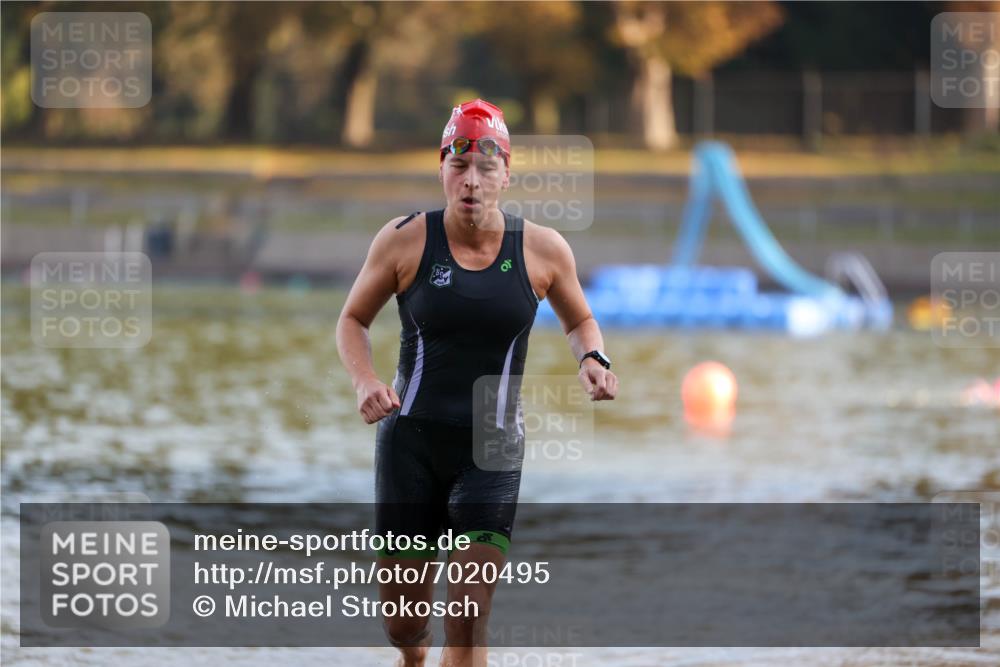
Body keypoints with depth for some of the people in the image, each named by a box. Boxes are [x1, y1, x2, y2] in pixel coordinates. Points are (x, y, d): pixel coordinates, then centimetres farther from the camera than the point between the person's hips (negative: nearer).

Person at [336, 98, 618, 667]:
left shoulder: (543, 250, -2)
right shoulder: (405, 240, -4)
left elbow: (580, 321, 16)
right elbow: (353, 320, 8)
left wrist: (592, 358, -7)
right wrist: (366, 382, -11)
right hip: (411, 438, 0)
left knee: (469, 620, -14)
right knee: (402, 620, 7)